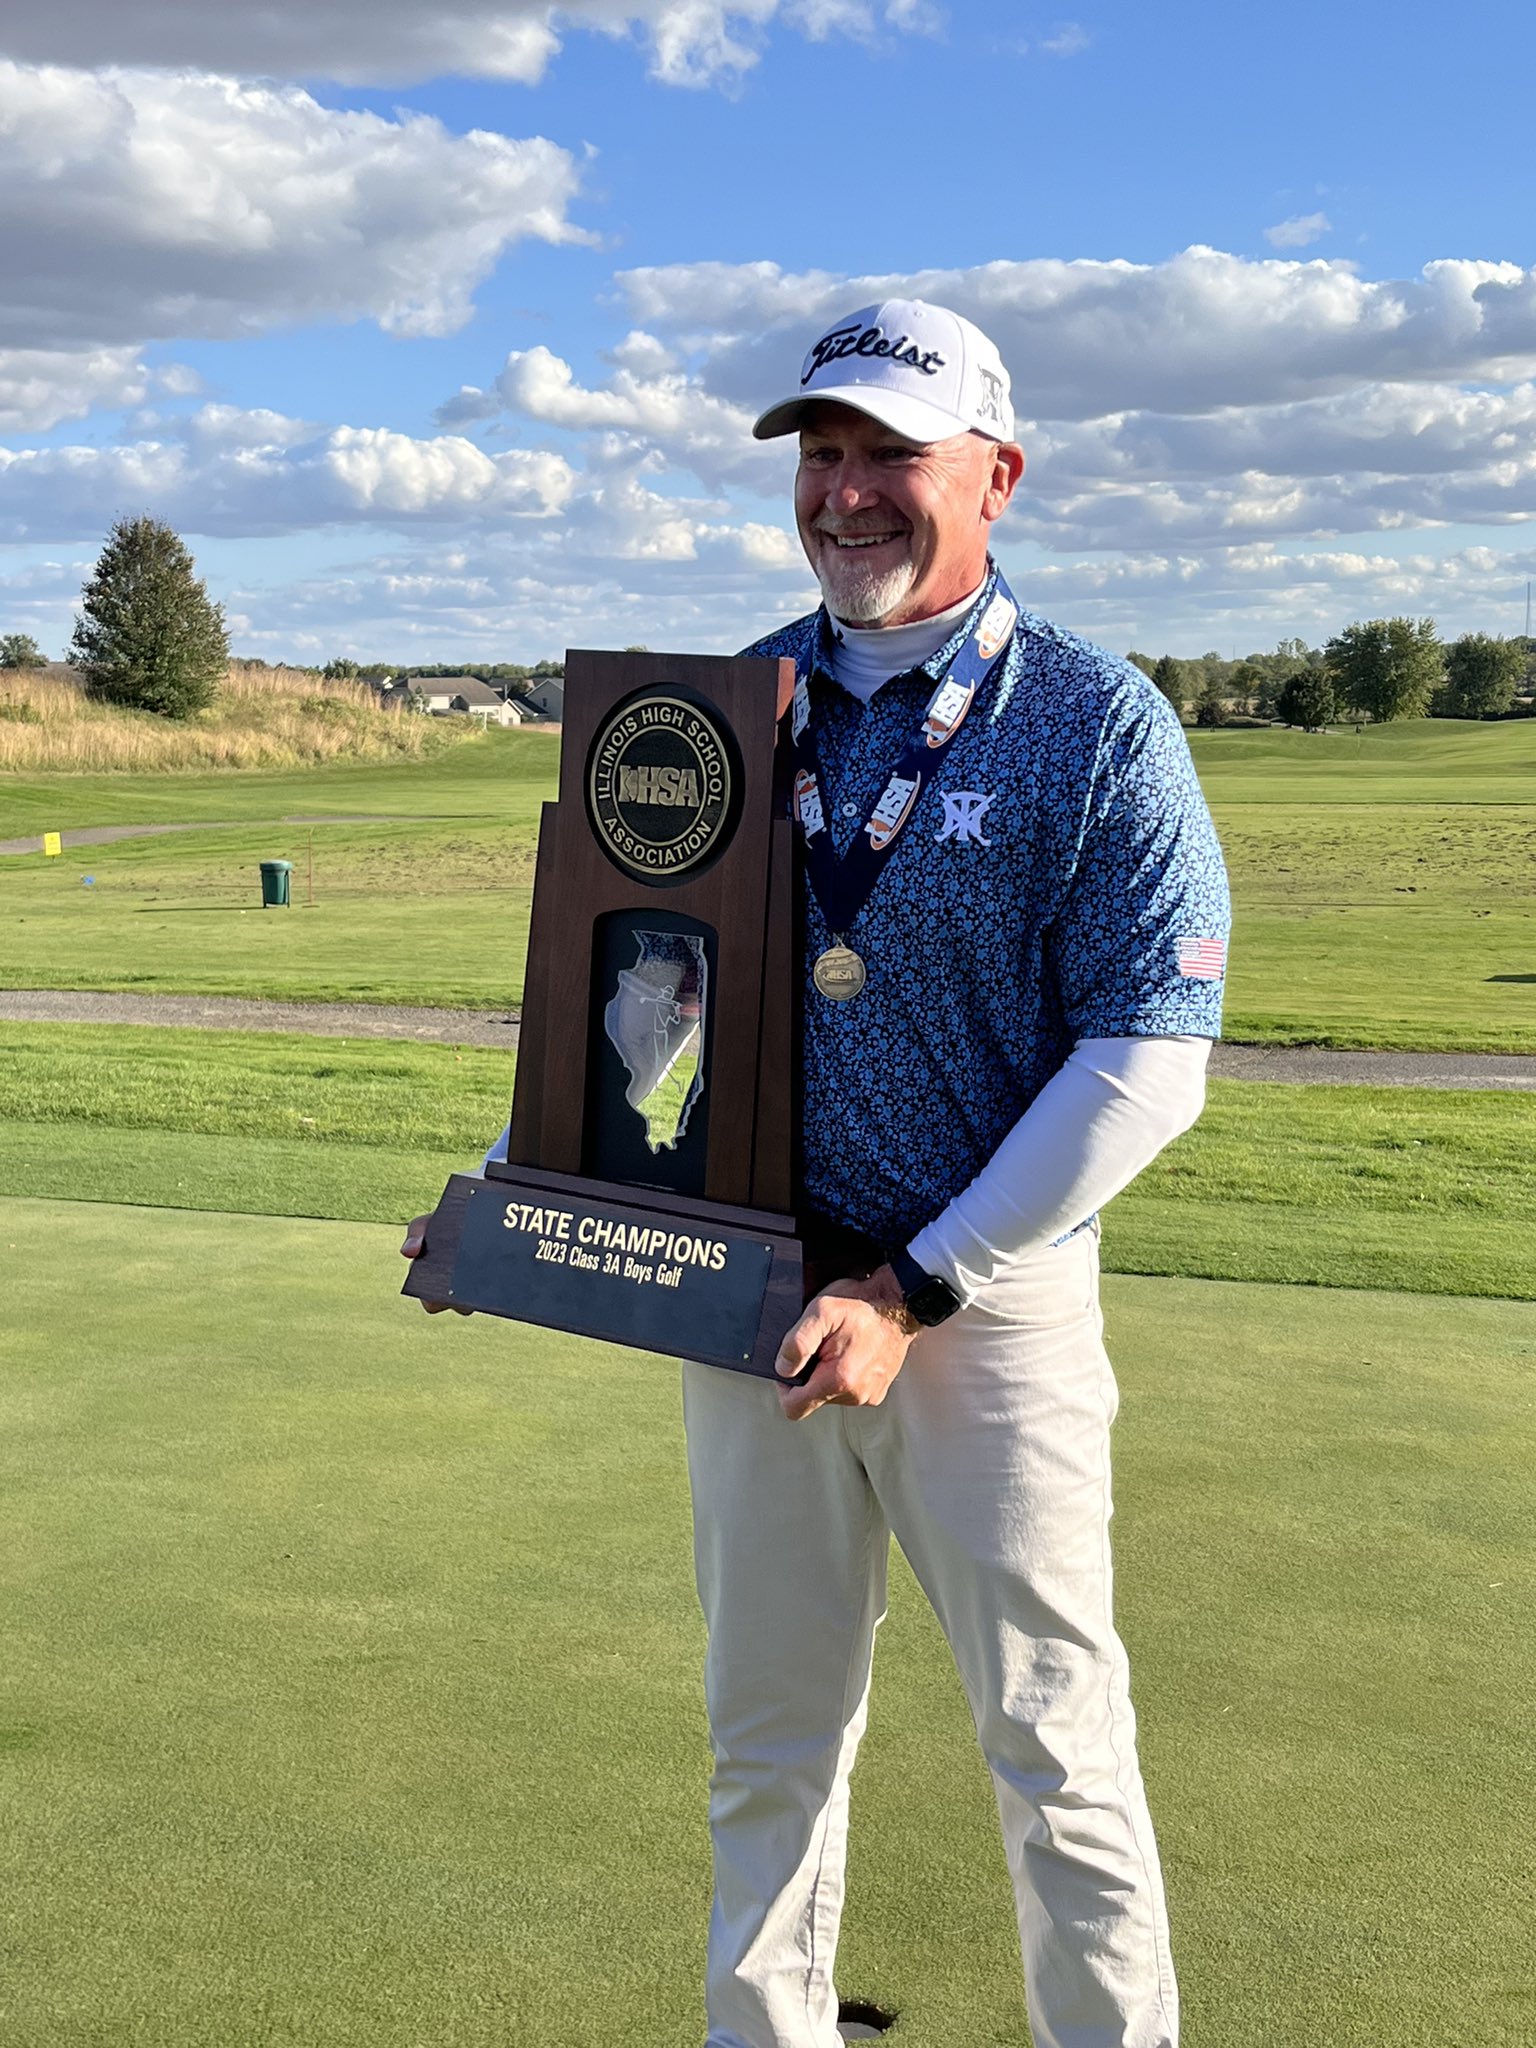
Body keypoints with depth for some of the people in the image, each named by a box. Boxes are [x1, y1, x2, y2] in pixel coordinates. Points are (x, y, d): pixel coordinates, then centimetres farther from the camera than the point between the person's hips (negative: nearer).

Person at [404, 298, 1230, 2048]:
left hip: (991, 1306, -4)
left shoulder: (1100, 724, -7)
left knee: (1052, 1740, 7)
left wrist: (915, 1292, -16)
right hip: (746, 1293, 4)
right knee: (767, 1736, 15)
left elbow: (1147, 1057, -12)